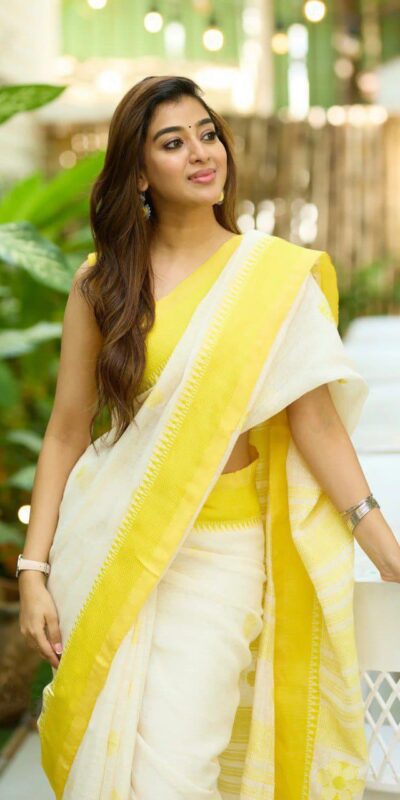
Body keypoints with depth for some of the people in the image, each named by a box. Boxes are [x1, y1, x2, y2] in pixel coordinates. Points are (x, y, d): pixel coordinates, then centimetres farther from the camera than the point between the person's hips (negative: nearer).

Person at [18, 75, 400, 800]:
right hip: (108, 546, 2)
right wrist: (34, 569, -1)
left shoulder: (277, 276, -3)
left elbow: (316, 421, -5)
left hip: (219, 553, -2)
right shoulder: (102, 283, 3)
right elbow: (67, 431, 4)